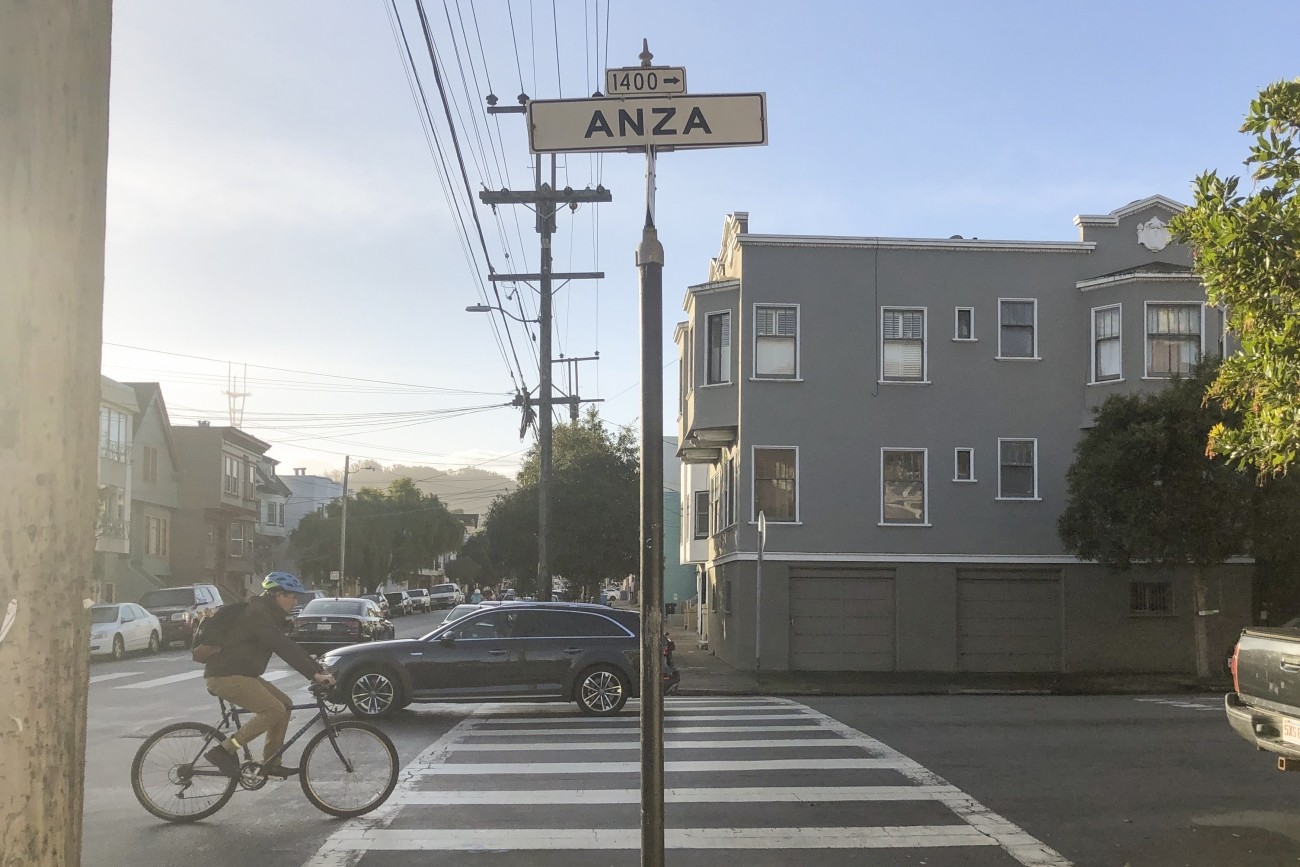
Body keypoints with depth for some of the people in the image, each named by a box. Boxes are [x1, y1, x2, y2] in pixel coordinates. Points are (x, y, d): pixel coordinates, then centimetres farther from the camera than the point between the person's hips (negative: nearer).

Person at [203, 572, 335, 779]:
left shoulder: (268, 614, 15)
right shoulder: (258, 613, -17)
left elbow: (288, 646, 17)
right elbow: (283, 648, -25)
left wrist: (318, 669, 10)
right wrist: (314, 674, -27)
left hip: (240, 673, 10)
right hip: (225, 676, -10)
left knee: (285, 704, 8)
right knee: (274, 710, -21)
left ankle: (270, 762, 13)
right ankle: (224, 751, -15)